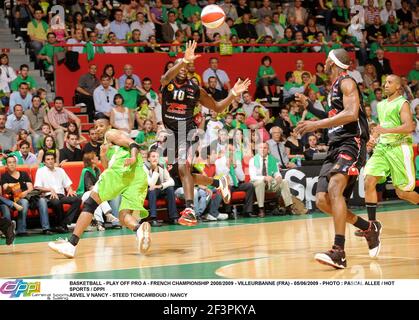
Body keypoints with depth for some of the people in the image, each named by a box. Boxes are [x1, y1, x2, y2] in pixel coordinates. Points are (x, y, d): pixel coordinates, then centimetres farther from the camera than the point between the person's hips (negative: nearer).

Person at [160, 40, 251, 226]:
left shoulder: (195, 89, 4)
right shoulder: (167, 83, 0)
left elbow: (217, 108, 13)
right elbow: (168, 77, -28)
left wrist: (233, 94, -2)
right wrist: (184, 60, -44)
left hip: (187, 131, -3)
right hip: (170, 132, 3)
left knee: (183, 168, -26)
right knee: (186, 175, 10)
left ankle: (189, 210, -32)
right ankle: (218, 183, 35)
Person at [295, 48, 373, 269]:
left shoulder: (346, 82, -5)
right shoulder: (334, 87, 23)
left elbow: (351, 113, -22)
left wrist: (317, 125, -25)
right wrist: (309, 107, 27)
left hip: (351, 143, -10)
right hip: (335, 147, 10)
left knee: (334, 188, -31)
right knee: (322, 201, 4)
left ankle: (339, 252, -39)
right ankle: (369, 228, 20)